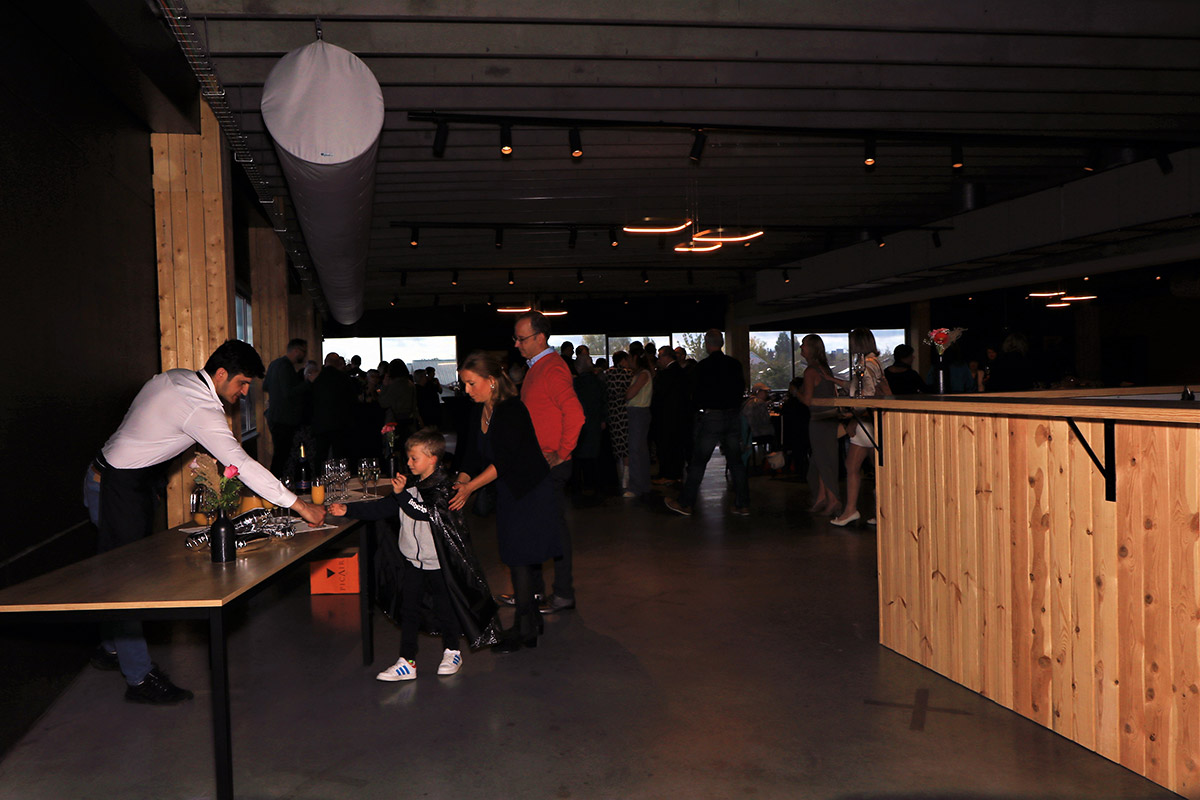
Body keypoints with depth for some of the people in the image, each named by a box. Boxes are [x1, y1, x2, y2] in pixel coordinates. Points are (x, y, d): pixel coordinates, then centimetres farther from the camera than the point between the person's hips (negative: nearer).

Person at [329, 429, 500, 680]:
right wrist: (348, 510, 0)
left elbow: (424, 511, -28)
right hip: (412, 560, 6)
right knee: (408, 610, 6)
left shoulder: (442, 487, -14)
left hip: (438, 562, -6)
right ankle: (406, 662, 13)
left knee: (444, 607, 8)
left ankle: (452, 653, 28)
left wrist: (402, 494, -31)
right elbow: (382, 508, 6)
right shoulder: (411, 484, 6)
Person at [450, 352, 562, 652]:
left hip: (530, 492, -8)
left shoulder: (512, 411, -21)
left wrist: (470, 487, -25)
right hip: (508, 493, 8)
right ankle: (532, 621, 25)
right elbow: (473, 457, 6)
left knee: (520, 557, -5)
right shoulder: (480, 413, 5)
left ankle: (523, 629, 5)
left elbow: (504, 461, -24)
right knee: (517, 558, 12)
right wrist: (460, 483, -9)